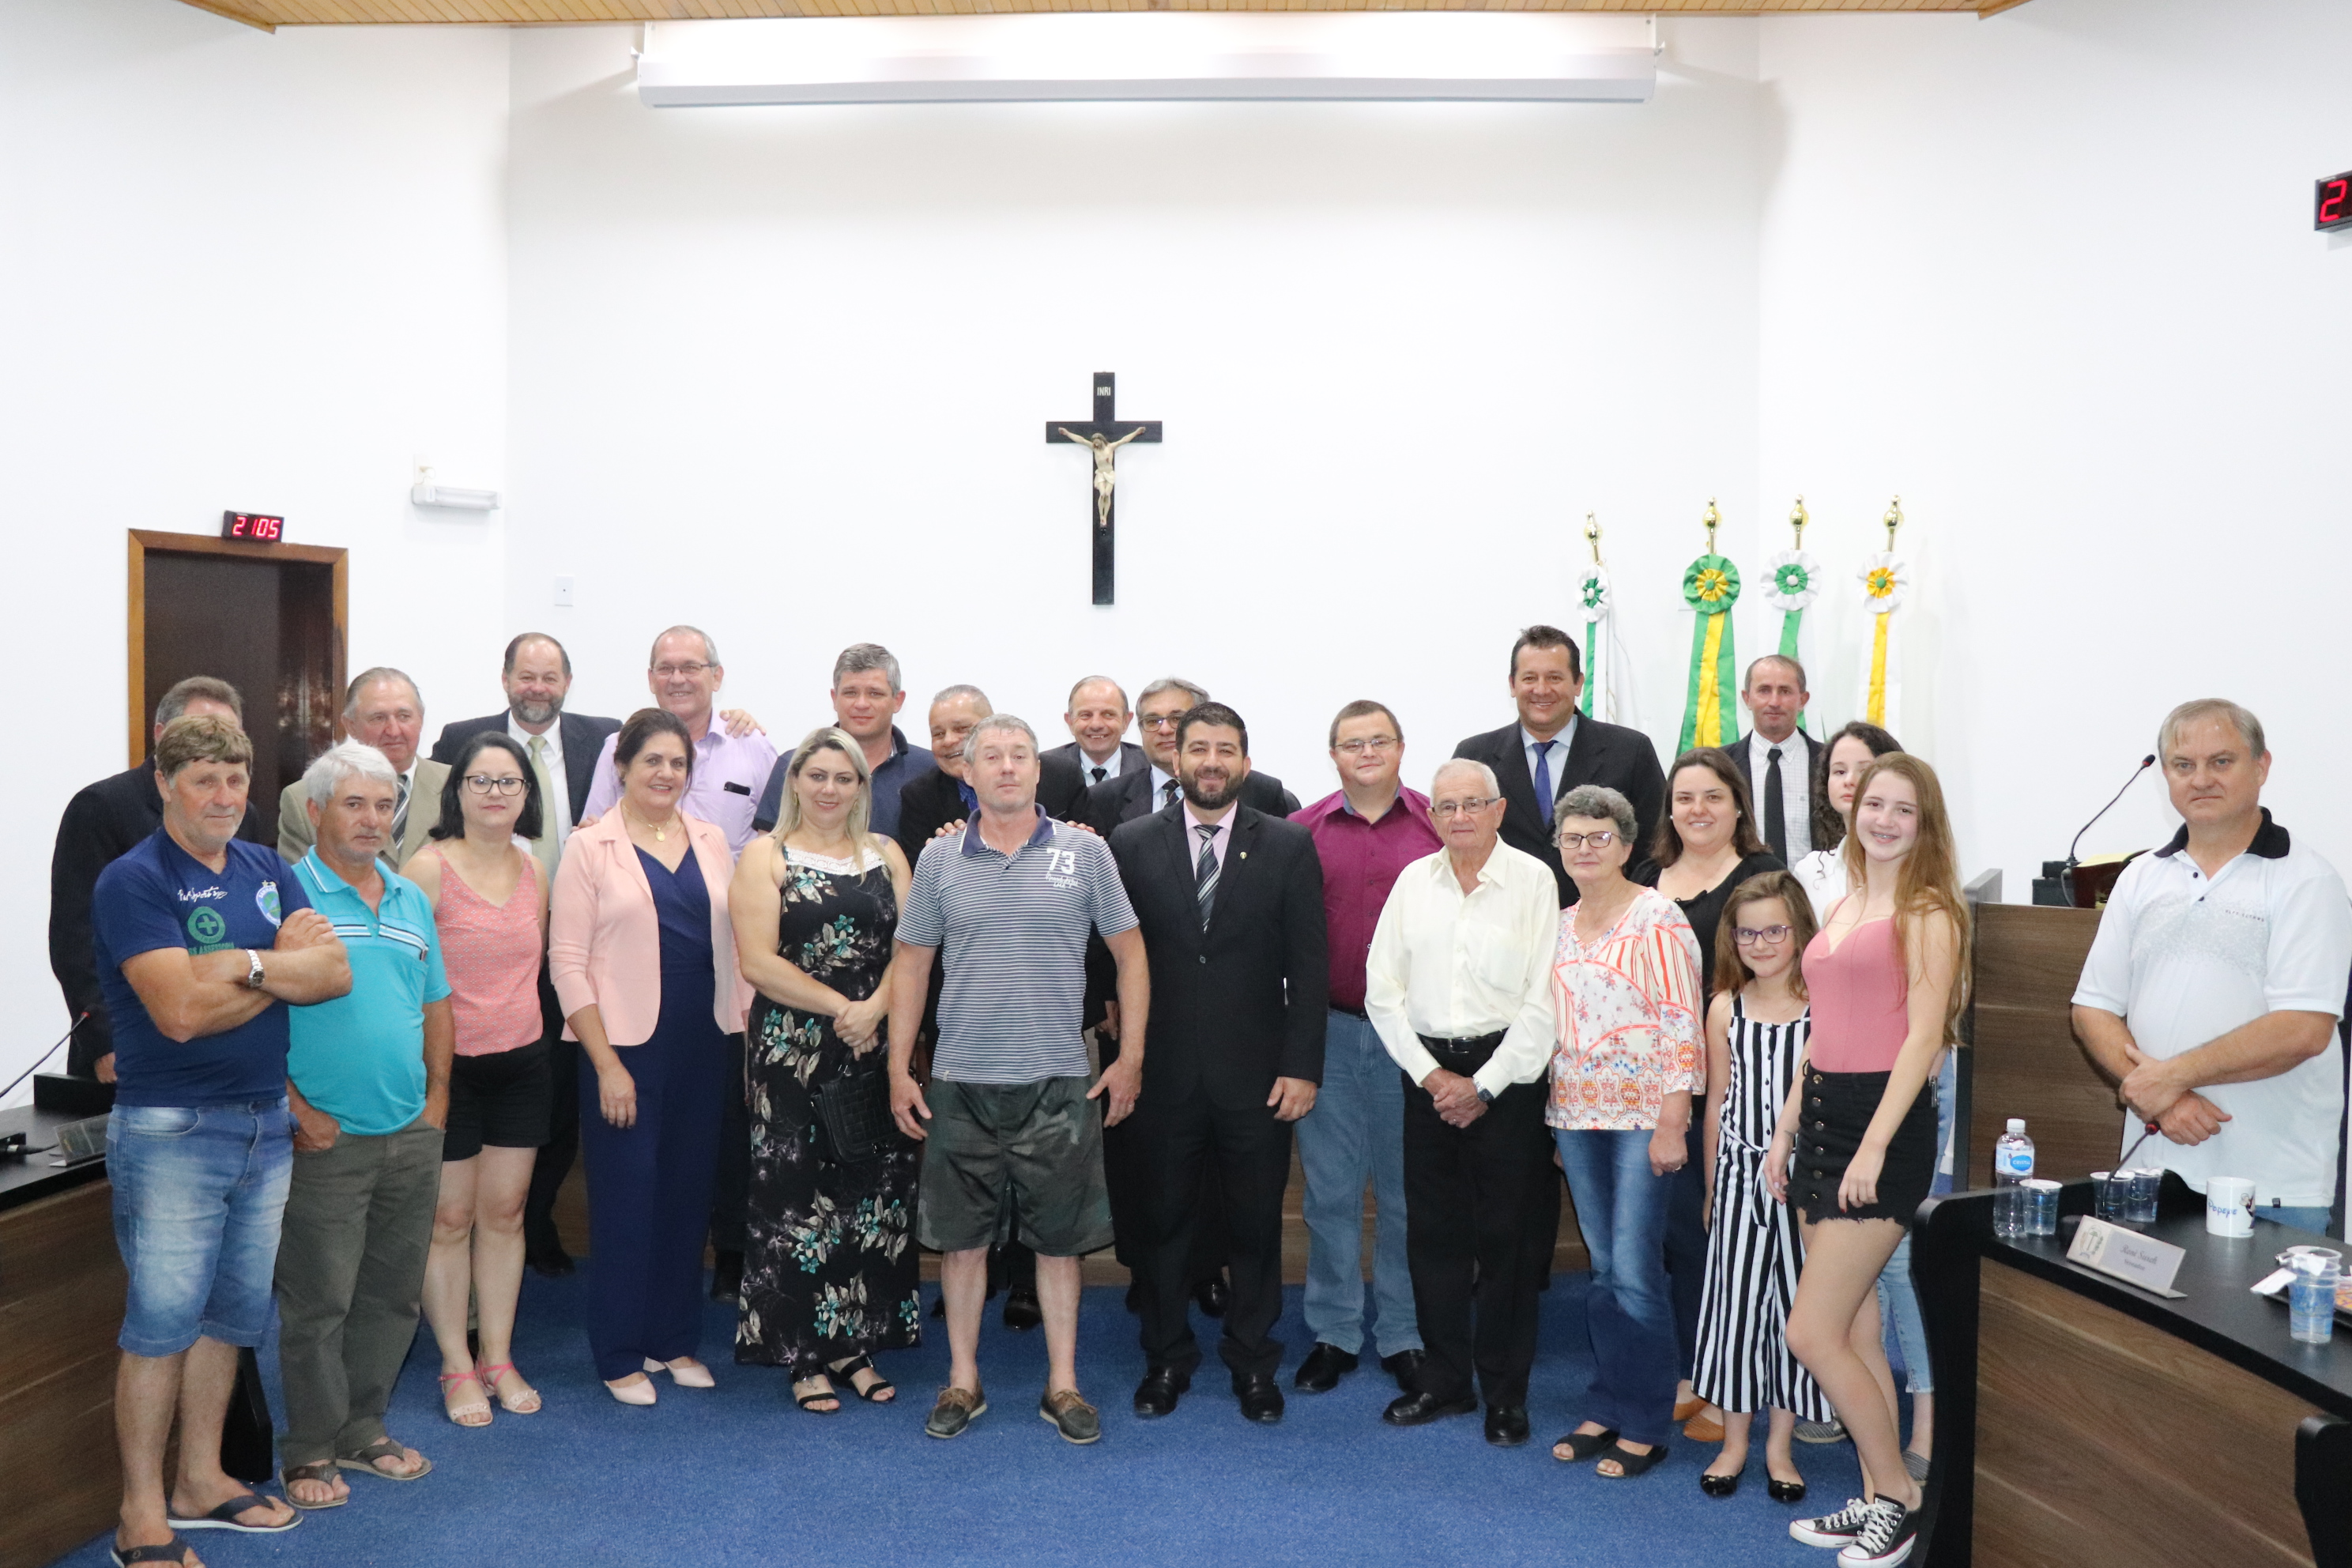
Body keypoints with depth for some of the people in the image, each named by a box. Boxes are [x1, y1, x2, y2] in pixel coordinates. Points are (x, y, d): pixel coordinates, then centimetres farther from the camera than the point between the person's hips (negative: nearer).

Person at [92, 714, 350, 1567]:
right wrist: (280, 967, -11)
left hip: (267, 1124, 7)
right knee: (161, 1323, 0)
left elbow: (335, 975, -1)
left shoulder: (266, 871, 9)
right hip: (172, 1133, -6)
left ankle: (200, 1480, 30)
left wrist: (242, 966, -17)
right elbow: (179, 1010, -21)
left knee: (230, 1316, 15)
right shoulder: (133, 881, -11)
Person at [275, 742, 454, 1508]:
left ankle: (362, 1430, 29)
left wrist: (436, 1096, 10)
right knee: (318, 1303, 4)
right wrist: (295, 1110, -14)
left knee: (393, 1296, 14)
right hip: (327, 1138, -6)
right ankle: (311, 1451, 19)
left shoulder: (411, 899, 11)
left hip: (413, 1135, 6)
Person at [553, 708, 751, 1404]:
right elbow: (567, 961, -7)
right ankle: (621, 1355, 19)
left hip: (704, 1046, 4)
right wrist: (606, 1063, -11)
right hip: (627, 1047, -4)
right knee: (625, 1197, 4)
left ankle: (676, 1340, 27)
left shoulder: (711, 841, 8)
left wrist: (748, 1030, 5)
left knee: (689, 1191, 11)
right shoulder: (590, 848, -4)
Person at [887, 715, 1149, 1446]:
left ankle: (1062, 1385, 21)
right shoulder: (939, 859, 3)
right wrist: (899, 1069, 4)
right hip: (961, 1082, 1)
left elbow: (1130, 953, 3)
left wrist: (1131, 1059, 0)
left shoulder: (1084, 851, -1)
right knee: (961, 1238, 9)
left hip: (1057, 1082, -1)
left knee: (1059, 1240, 8)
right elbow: (912, 966, 8)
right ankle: (963, 1382, 25)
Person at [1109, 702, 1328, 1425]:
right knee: (1163, 1221, 13)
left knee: (1256, 1224, 11)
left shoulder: (1289, 845, -1)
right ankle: (1166, 1358, 30)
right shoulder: (1133, 844, 1)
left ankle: (1253, 1361, 29)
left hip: (1257, 1074, 0)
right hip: (1163, 1072, 1)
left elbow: (1310, 965, -3)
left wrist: (1303, 1067, -7)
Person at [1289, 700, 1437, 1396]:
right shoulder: (1301, 832, 2)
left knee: (1407, 1190, 10)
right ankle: (1334, 1334, 23)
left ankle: (1403, 1336, 24)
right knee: (1331, 1190, 9)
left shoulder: (1439, 827, 0)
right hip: (1329, 1030, 1)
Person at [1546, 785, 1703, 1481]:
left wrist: (1672, 1122, -16)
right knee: (1603, 1271, 11)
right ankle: (1607, 1410, 21)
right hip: (1577, 1117, 6)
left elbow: (1683, 1023, -12)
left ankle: (1645, 1426, 9)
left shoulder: (1657, 918, -8)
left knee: (1635, 1273, -4)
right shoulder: (1561, 926, 12)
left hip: (1643, 1116, -6)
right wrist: (1558, 1122, 15)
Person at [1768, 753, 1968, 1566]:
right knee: (1855, 1331, 13)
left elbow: (1923, 1034, -14)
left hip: (1885, 1121, -8)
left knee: (1812, 1333, -6)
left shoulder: (1926, 912, -8)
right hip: (1825, 1115, 8)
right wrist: (1786, 1127, 15)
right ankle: (1878, 1501, 24)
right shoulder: (1840, 908, 15)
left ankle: (1897, 1499, 12)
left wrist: (1874, 1145, -19)